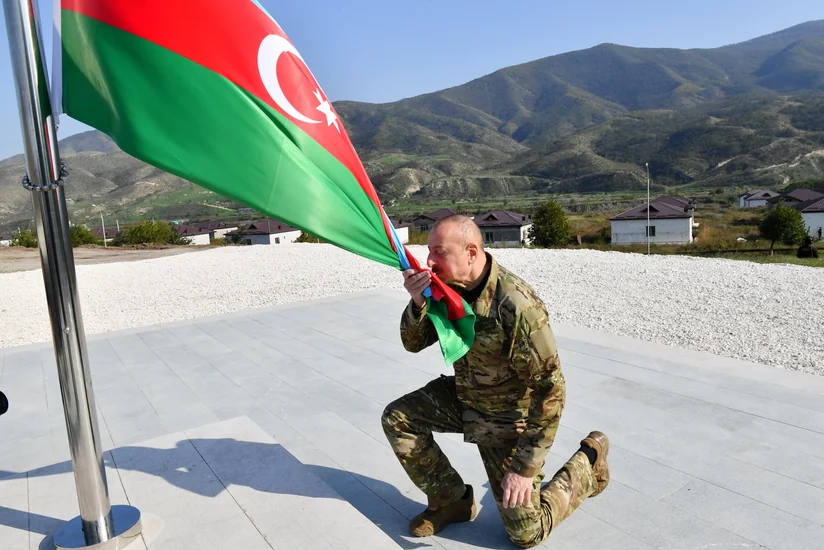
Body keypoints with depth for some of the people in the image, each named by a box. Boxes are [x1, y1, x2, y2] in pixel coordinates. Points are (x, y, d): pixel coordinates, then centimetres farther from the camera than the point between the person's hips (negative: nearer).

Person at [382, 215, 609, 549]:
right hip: (463, 396, 6)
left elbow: (550, 388, -28)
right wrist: (418, 303, -27)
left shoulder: (516, 306, -34)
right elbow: (414, 344, -4)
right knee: (397, 418, -4)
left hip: (507, 416, -6)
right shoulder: (448, 287, -12)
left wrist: (525, 467, -24)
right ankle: (452, 501, 13)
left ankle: (589, 461, 25)